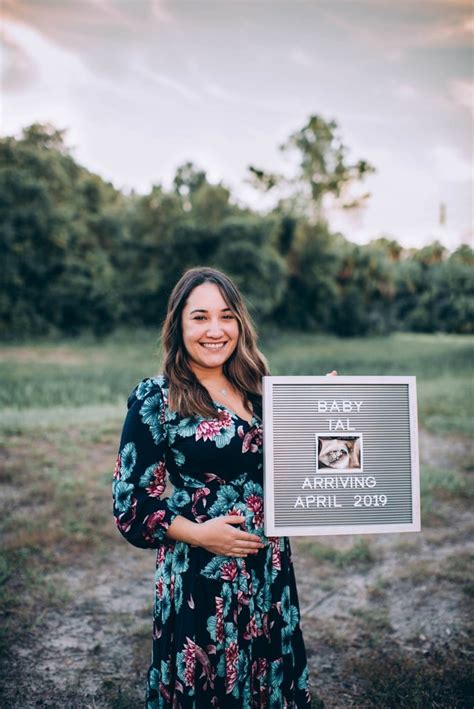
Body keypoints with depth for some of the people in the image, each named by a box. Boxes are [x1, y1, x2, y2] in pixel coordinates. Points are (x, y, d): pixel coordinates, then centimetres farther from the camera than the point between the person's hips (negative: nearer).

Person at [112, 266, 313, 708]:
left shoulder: (256, 389, 3)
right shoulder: (156, 399, -13)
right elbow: (129, 503, -10)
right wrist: (197, 533, -19)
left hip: (269, 570, 6)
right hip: (201, 576, -5)